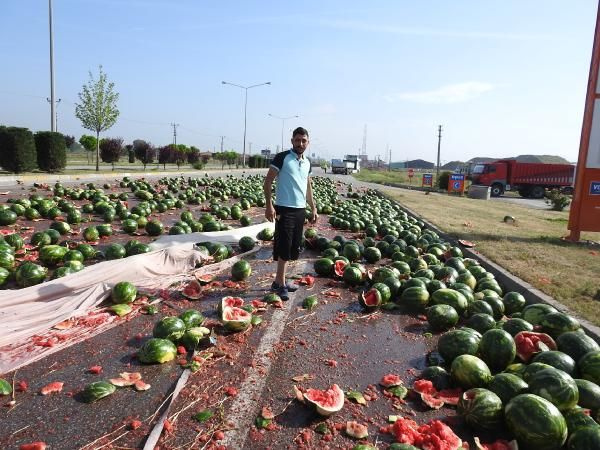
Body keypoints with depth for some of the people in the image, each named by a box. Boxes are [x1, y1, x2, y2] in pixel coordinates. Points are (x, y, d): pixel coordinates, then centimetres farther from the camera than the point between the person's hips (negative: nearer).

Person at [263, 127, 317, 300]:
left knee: (293, 247, 11)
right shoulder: (282, 157, -8)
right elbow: (268, 181, -10)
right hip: (284, 209, -7)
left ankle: (279, 281, 23)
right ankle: (280, 283, 5)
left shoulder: (307, 162, 11)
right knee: (284, 247, -6)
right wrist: (269, 205, -19)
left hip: (301, 210, 7)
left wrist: (313, 208, 16)